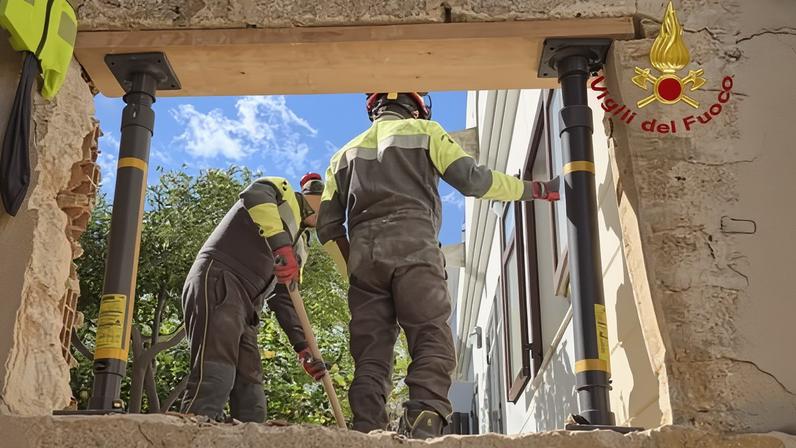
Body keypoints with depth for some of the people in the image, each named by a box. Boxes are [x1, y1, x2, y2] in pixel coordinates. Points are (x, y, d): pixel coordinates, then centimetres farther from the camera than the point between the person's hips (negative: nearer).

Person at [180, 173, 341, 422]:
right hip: (218, 281, -9)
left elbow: (284, 300, 24)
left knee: (250, 384, 1)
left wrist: (304, 349, 11)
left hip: (244, 305, 9)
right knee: (215, 376, -25)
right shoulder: (283, 192, 9)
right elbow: (255, 195, -17)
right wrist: (282, 245, -30)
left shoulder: (300, 247, 30)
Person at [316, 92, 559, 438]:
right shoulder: (423, 131, 19)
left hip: (363, 255, 4)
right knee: (433, 345, -12)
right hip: (413, 248, -4)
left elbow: (328, 226, 20)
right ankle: (424, 426, -33)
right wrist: (535, 189, 16)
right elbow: (472, 179, 7)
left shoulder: (346, 153, 30)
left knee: (370, 357, 0)